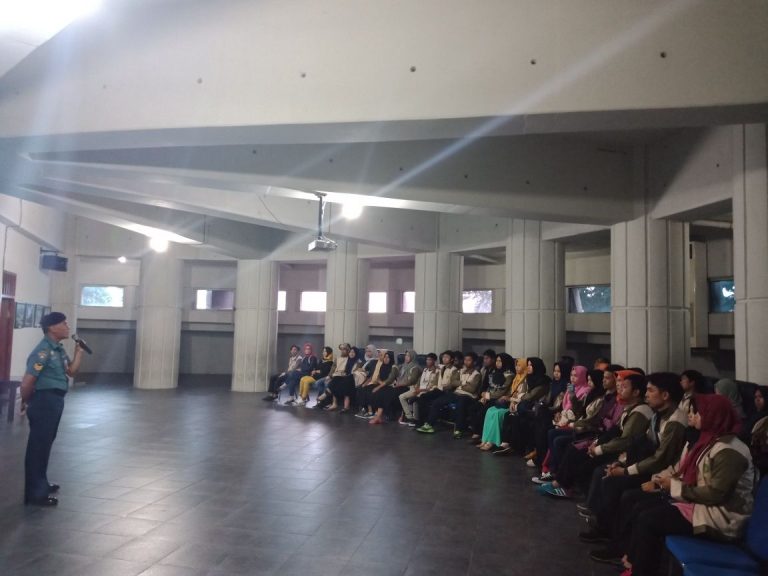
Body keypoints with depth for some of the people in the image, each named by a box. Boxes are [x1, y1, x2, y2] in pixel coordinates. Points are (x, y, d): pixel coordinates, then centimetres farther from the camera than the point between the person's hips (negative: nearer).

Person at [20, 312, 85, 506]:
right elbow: (27, 382, -21)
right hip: (44, 401, -10)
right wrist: (27, 402, -5)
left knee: (45, 444, 20)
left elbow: (71, 371, 15)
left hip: (55, 401, 10)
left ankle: (41, 484, 34)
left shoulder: (59, 350, 11)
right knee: (38, 446, -1)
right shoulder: (43, 351, -19)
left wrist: (79, 351, 5)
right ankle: (35, 493, 7)